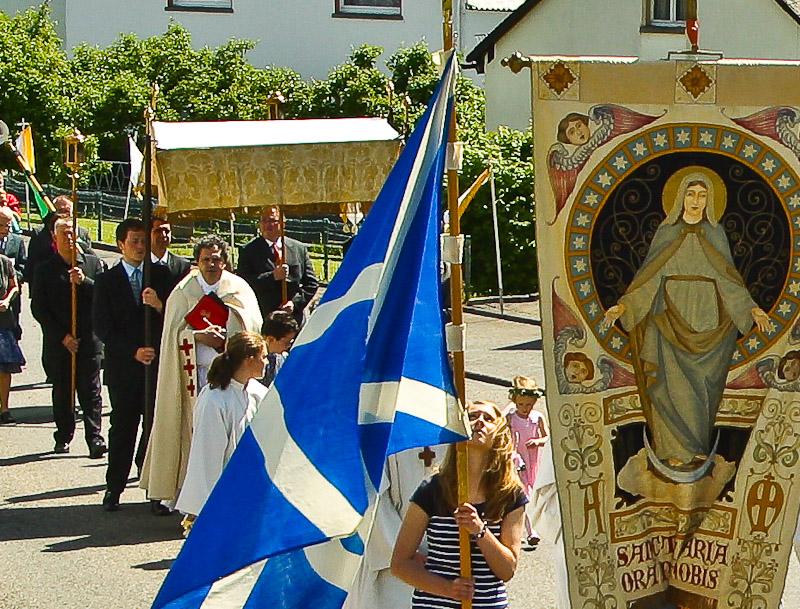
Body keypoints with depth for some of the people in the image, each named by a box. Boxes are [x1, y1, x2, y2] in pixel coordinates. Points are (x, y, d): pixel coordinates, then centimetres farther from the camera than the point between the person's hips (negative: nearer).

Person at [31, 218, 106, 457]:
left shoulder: (94, 263, 8)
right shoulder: (45, 270, 5)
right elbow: (38, 309, 1)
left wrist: (84, 281, -16)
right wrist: (62, 336, -6)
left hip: (88, 340, 0)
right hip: (58, 343, 1)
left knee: (90, 391, -4)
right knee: (61, 392, 7)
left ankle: (94, 438, -5)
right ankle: (63, 438, 17)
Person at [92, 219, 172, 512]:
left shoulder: (161, 275, 8)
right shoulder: (106, 281, 4)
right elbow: (102, 327, -1)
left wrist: (159, 305, -18)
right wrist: (133, 351, -11)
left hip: (158, 360, 1)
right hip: (122, 365, -1)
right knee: (122, 425, 3)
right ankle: (114, 488, 12)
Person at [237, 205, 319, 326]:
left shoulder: (300, 249, 10)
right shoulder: (248, 250, 3)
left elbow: (311, 283, 10)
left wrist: (296, 302, -5)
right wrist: (272, 276, -18)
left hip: (293, 318, 2)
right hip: (261, 319, -2)